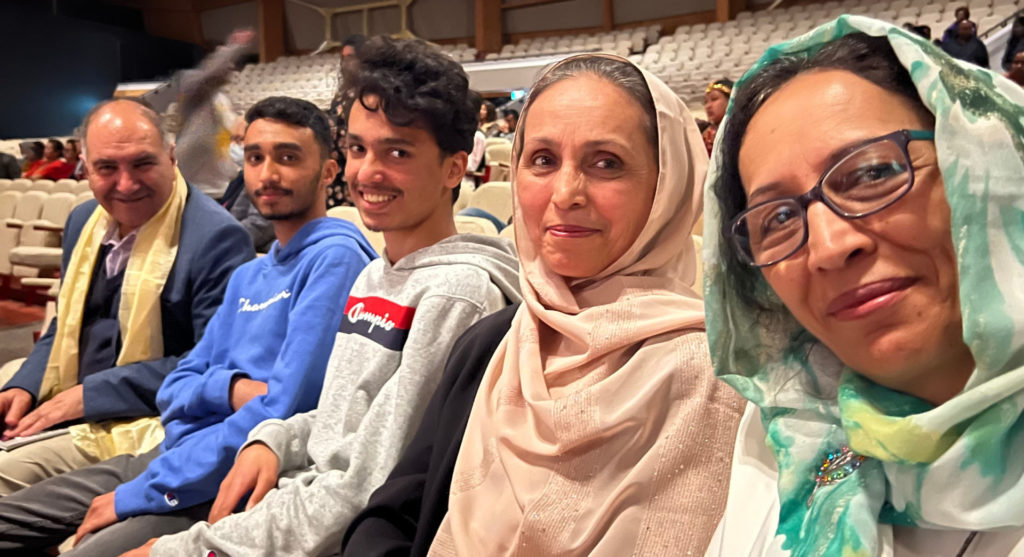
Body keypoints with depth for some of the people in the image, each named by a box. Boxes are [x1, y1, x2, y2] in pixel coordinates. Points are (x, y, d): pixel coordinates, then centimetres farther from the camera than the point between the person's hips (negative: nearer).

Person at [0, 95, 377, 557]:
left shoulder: (335, 256, -13)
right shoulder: (248, 277, 16)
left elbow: (282, 413, -21)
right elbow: (174, 392, 13)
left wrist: (135, 494, -13)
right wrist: (231, 389, -11)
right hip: (177, 451, 8)